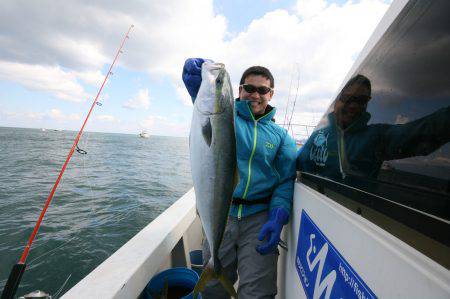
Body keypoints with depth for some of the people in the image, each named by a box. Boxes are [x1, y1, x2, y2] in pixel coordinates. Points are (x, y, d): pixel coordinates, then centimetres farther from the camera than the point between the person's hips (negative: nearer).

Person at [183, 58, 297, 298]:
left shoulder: (280, 135, 7)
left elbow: (287, 180, 2)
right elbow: (204, 97, -15)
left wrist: (278, 217, -12)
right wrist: (195, 74, -37)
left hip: (260, 219, 1)